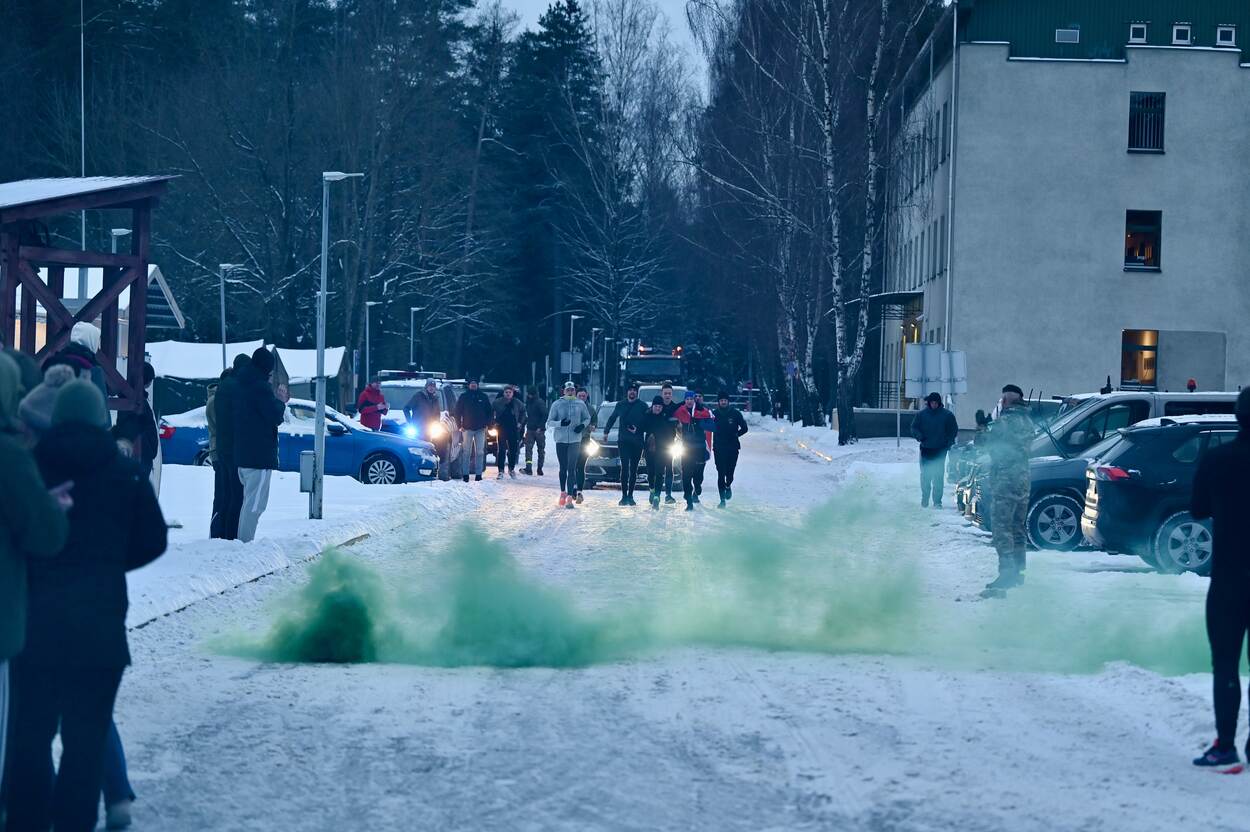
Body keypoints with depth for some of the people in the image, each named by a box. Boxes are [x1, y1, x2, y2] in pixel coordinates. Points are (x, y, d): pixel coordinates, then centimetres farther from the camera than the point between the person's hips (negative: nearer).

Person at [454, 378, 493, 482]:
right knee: (467, 452, -1)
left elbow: (490, 411, 10)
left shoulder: (483, 397, 6)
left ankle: (478, 473, 3)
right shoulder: (463, 397, 2)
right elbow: (457, 411, 5)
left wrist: (487, 424, 1)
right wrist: (460, 425, -3)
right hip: (468, 428, -1)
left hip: (481, 429, 1)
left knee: (480, 452, 1)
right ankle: (465, 474, 1)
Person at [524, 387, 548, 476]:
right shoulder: (528, 402, 12)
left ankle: (540, 468, 8)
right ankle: (528, 467, -16)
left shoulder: (540, 402, -9)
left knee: (541, 449, 4)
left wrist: (540, 427, -18)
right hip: (530, 429, 6)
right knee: (528, 447, -9)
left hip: (539, 430, -6)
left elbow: (545, 415, -14)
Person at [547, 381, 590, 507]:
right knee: (563, 468, 12)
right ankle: (563, 492, 31)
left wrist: (583, 425, -5)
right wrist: (560, 423, -18)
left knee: (572, 468, -11)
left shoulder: (580, 405, 3)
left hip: (575, 440, -1)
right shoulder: (557, 404, 1)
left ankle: (570, 497, -15)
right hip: (561, 440, 1)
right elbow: (549, 421, 1)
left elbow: (587, 418, 16)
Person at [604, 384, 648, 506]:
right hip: (623, 441, 0)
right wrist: (606, 432, 17)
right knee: (624, 467, -9)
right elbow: (612, 419, 21)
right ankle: (624, 496, -9)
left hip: (637, 442, 0)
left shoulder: (643, 406, 3)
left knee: (633, 469, 4)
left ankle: (630, 496, 11)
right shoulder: (621, 405, 10)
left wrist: (638, 429, -13)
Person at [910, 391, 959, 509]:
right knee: (925, 475, 3)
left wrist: (948, 442, -5)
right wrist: (919, 436, -11)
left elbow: (954, 430, 8)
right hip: (925, 449, 1)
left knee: (938, 476, -4)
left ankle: (937, 501, 1)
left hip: (940, 451, -1)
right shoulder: (921, 414, 5)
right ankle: (924, 500, 12)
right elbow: (914, 428, 10)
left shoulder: (947, 415, 2)